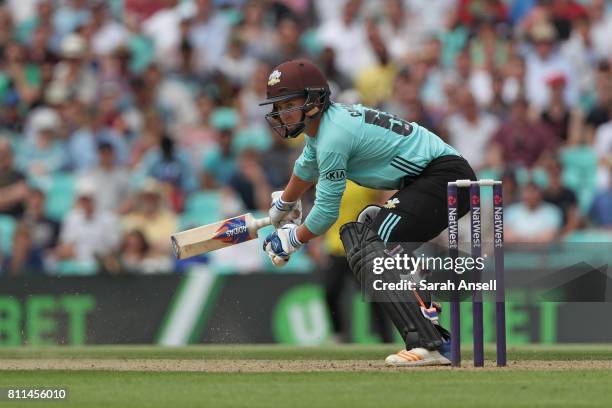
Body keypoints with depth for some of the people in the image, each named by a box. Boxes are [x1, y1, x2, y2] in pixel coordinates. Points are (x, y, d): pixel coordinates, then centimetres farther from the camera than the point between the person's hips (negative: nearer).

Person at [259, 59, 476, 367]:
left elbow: (327, 210, -11)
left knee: (373, 252, -22)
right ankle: (437, 338, 12)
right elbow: (307, 167, 37)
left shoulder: (334, 136, -17)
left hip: (446, 177, -11)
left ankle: (427, 345, -32)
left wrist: (292, 240, 5)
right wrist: (281, 209, 53)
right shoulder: (320, 124, 13)